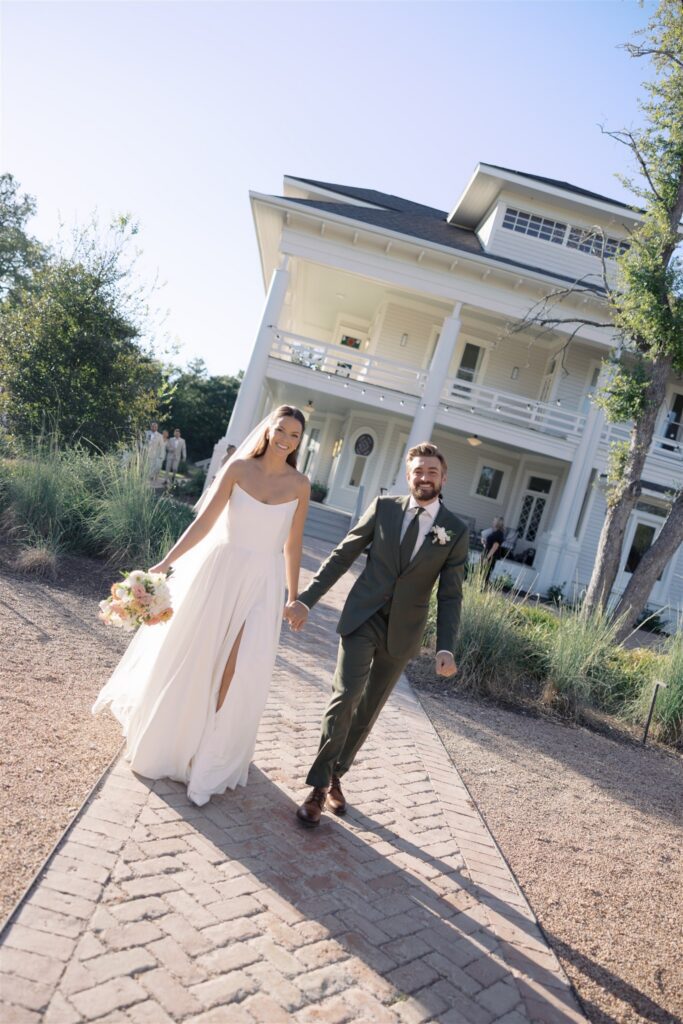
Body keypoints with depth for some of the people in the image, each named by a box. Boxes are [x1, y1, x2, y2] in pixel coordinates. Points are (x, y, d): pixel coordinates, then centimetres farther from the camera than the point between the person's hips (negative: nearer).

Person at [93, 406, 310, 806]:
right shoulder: (239, 468, -5)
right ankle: (166, 740, 37)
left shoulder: (300, 484, -2)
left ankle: (212, 754, 18)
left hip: (262, 582, 0)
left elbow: (293, 544, 4)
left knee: (241, 666, -5)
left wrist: (294, 598, 7)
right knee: (190, 657, 12)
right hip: (219, 571, 0)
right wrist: (165, 563, -15)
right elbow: (205, 521, -8)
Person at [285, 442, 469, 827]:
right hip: (363, 618, -1)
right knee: (346, 697, -11)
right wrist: (307, 598, -4)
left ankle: (336, 777, 29)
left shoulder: (456, 531, -2)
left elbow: (450, 594, -1)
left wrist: (446, 648, -11)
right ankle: (319, 786, 2)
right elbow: (343, 555, 1)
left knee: (368, 710, 11)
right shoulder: (384, 507, -1)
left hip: (403, 632, 1)